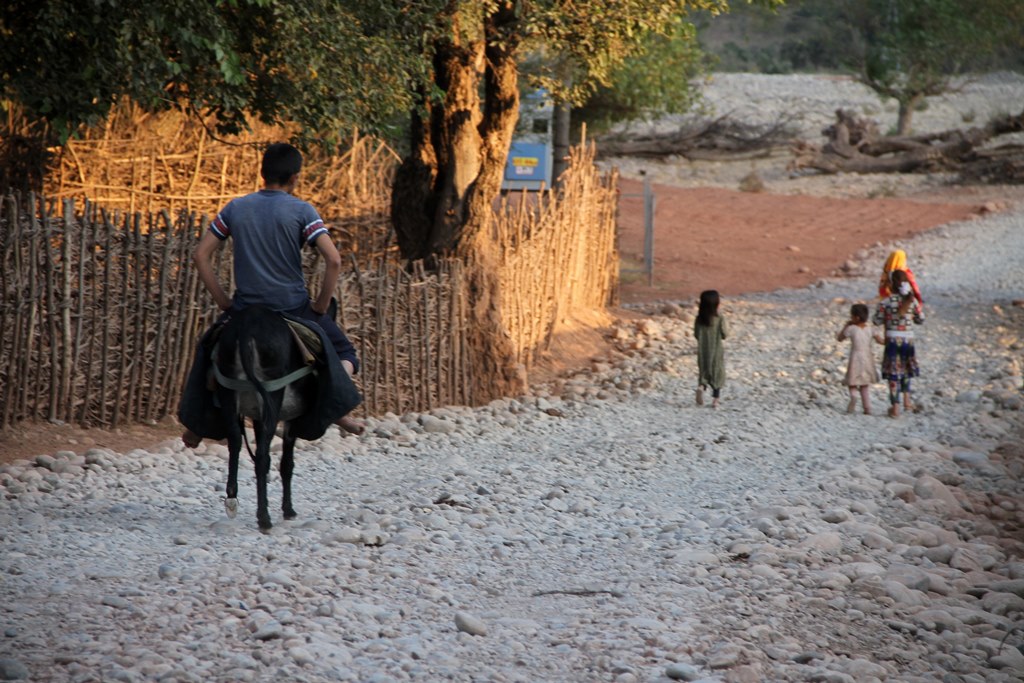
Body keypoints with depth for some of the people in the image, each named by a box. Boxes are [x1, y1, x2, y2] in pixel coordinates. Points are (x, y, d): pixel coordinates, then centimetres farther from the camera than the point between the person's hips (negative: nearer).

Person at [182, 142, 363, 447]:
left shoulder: (235, 208, 4)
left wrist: (223, 302, 7)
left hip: (244, 307, 2)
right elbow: (333, 260, -16)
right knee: (344, 353, 15)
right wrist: (321, 306, -4)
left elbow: (200, 255, 2)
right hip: (294, 307, -2)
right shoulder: (302, 210, -6)